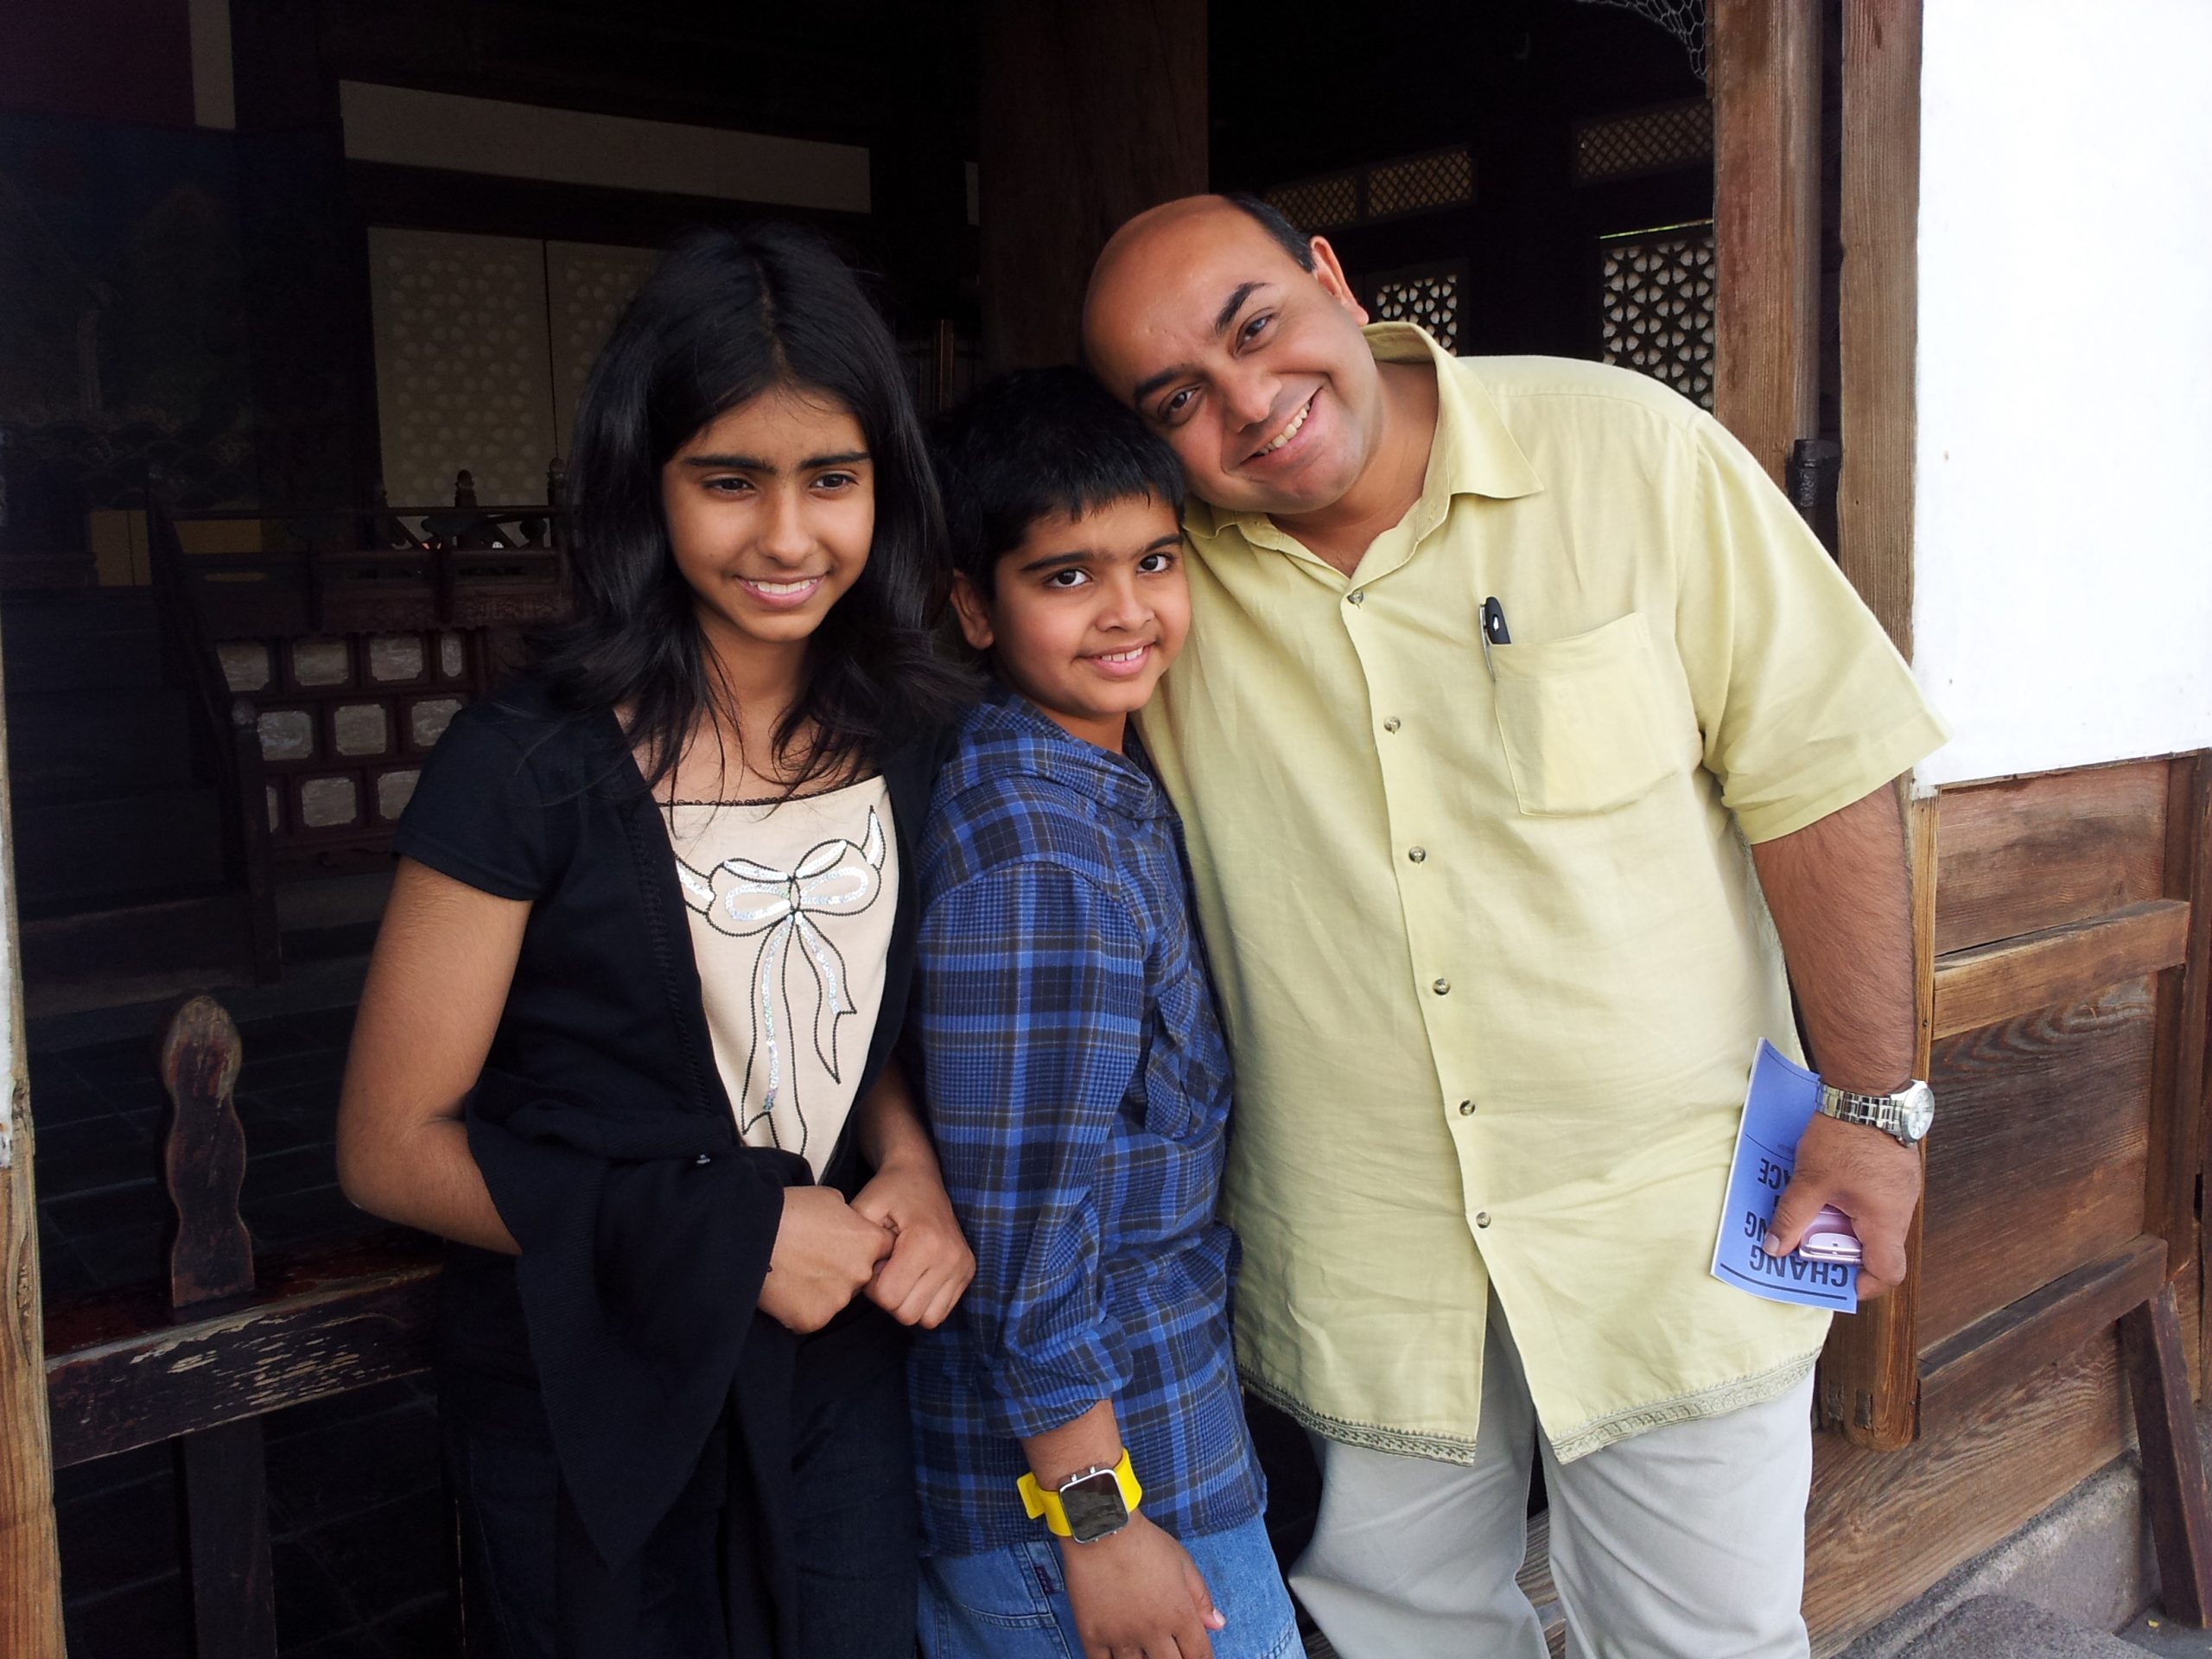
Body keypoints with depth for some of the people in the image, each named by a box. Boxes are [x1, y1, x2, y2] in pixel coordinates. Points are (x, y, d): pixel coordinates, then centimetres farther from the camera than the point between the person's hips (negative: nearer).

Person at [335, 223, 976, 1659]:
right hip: (591, 1408, -4)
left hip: (836, 1372, 4)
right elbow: (393, 1147, -12)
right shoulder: (530, 767, -17)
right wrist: (728, 1236, -17)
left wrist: (911, 1164, -9)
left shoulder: (917, 737, -3)